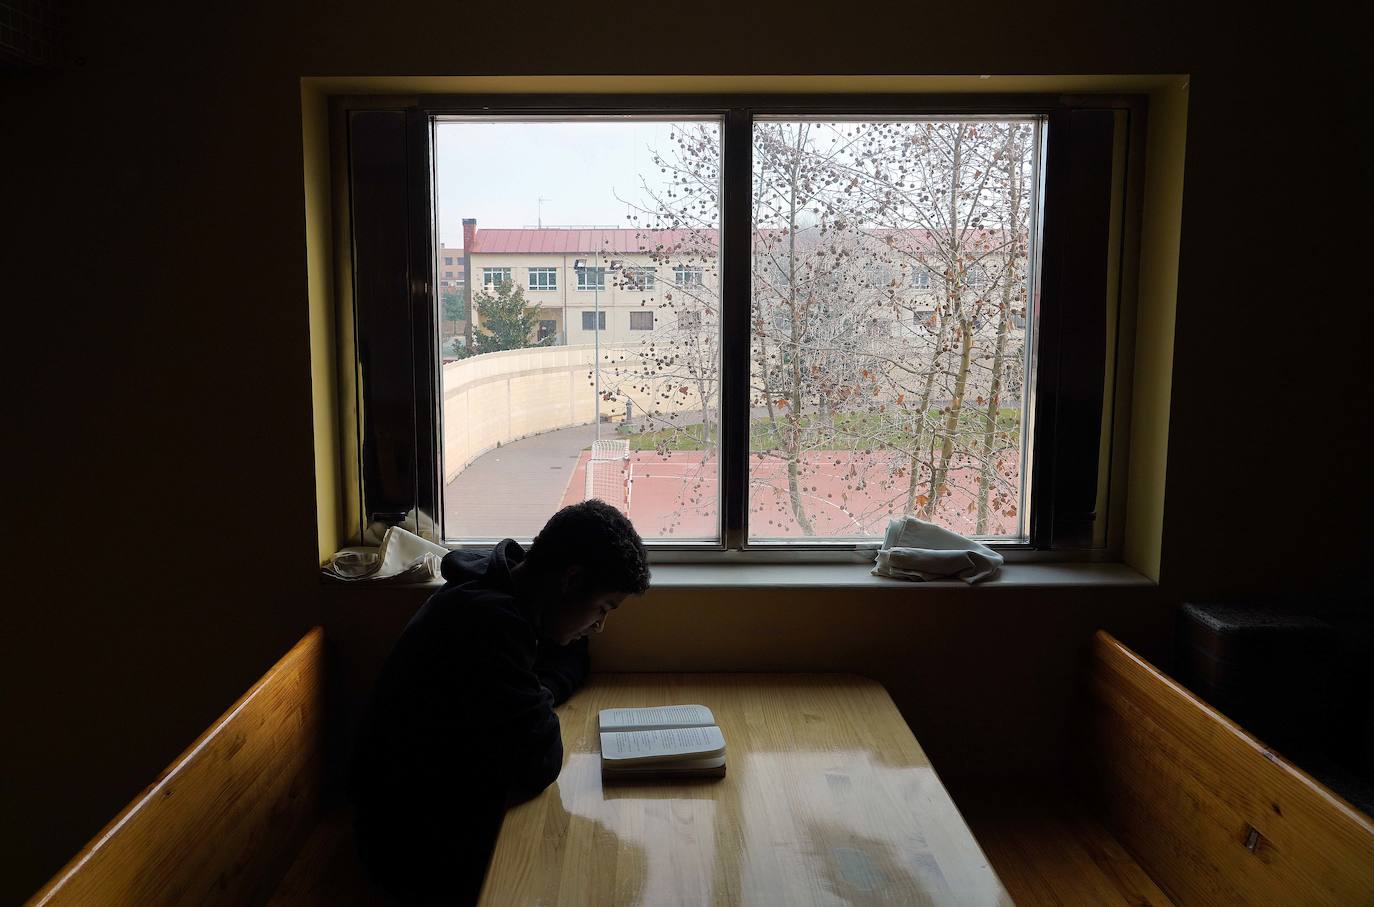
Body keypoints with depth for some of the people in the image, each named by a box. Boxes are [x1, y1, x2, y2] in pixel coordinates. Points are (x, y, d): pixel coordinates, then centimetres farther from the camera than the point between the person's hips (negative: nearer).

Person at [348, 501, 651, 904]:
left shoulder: (493, 588, 0)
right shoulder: (488, 620, -30)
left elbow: (573, 664, 12)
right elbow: (539, 764, -28)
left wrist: (537, 693, -8)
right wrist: (542, 695, -10)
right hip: (422, 850, -9)